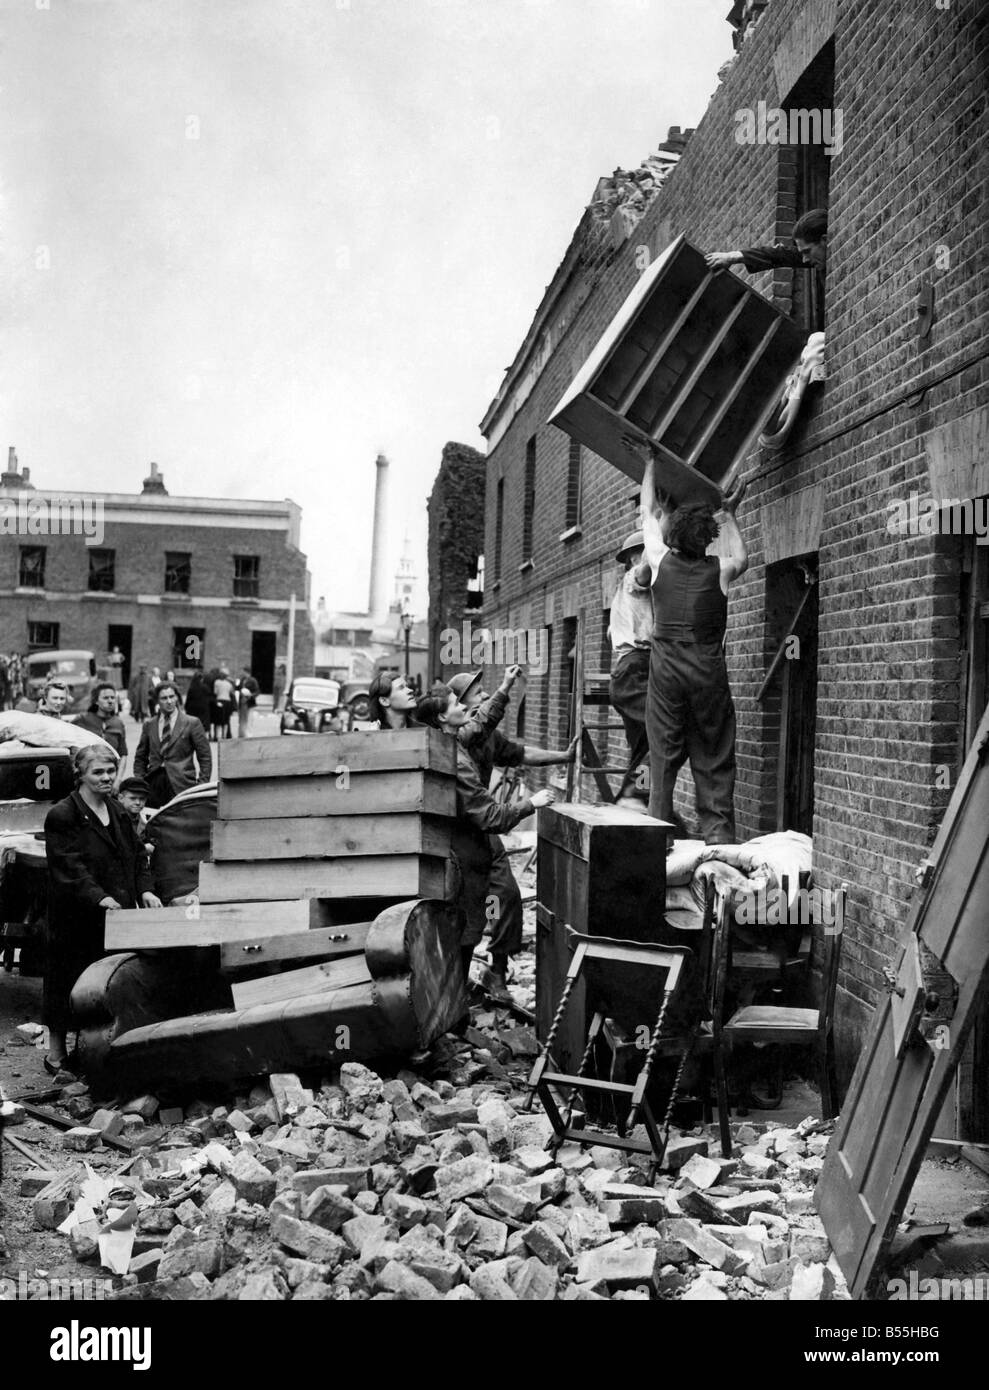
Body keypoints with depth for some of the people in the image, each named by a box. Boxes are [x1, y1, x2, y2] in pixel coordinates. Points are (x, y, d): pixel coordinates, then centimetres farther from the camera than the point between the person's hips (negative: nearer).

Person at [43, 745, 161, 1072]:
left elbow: (137, 856, 15)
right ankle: (56, 1051, 19)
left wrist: (144, 890, -1)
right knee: (69, 980, 4)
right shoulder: (61, 817, -10)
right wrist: (100, 898, -30)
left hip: (119, 913, 6)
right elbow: (70, 869, -18)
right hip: (76, 920, -6)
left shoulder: (117, 813, 13)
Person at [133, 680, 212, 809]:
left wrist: (202, 785, -4)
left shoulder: (192, 723, 4)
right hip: (153, 783, 3)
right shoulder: (149, 725, 13)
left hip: (181, 785, -3)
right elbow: (140, 757, 20)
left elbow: (205, 757, 3)